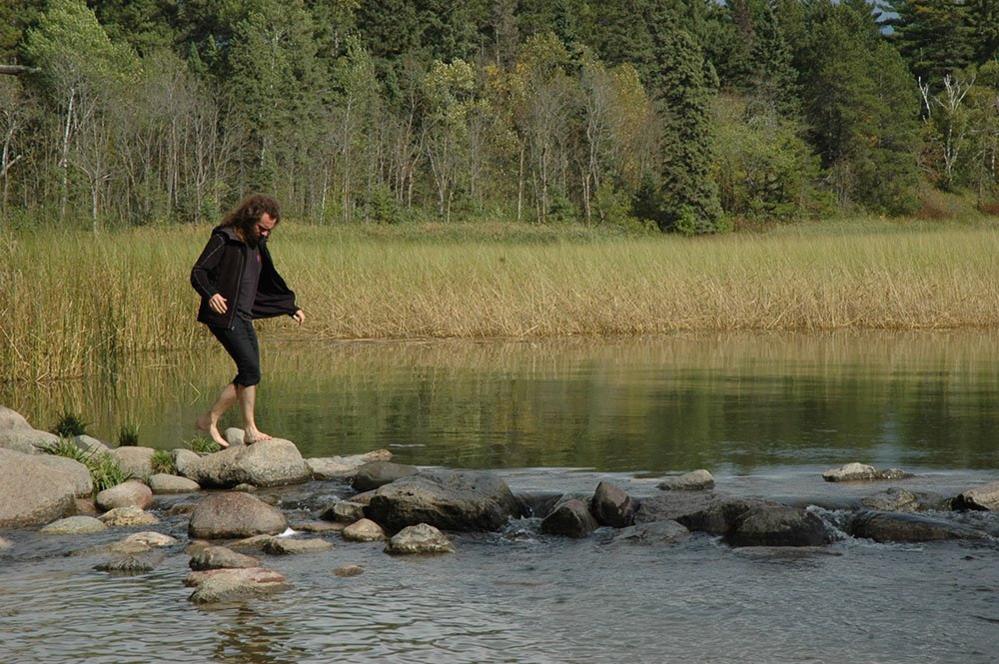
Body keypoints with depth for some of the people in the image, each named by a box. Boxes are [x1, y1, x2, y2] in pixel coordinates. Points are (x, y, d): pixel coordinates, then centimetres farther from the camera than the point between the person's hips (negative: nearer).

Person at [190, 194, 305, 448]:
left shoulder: (258, 246, 17)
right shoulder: (224, 239, -7)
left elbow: (269, 284, 31)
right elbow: (198, 273, -13)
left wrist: (292, 308, 29)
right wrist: (211, 294, -31)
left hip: (244, 317, 9)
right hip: (224, 316, -9)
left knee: (248, 376, 4)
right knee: (251, 369, -15)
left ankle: (210, 419, 12)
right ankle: (250, 430, -7)